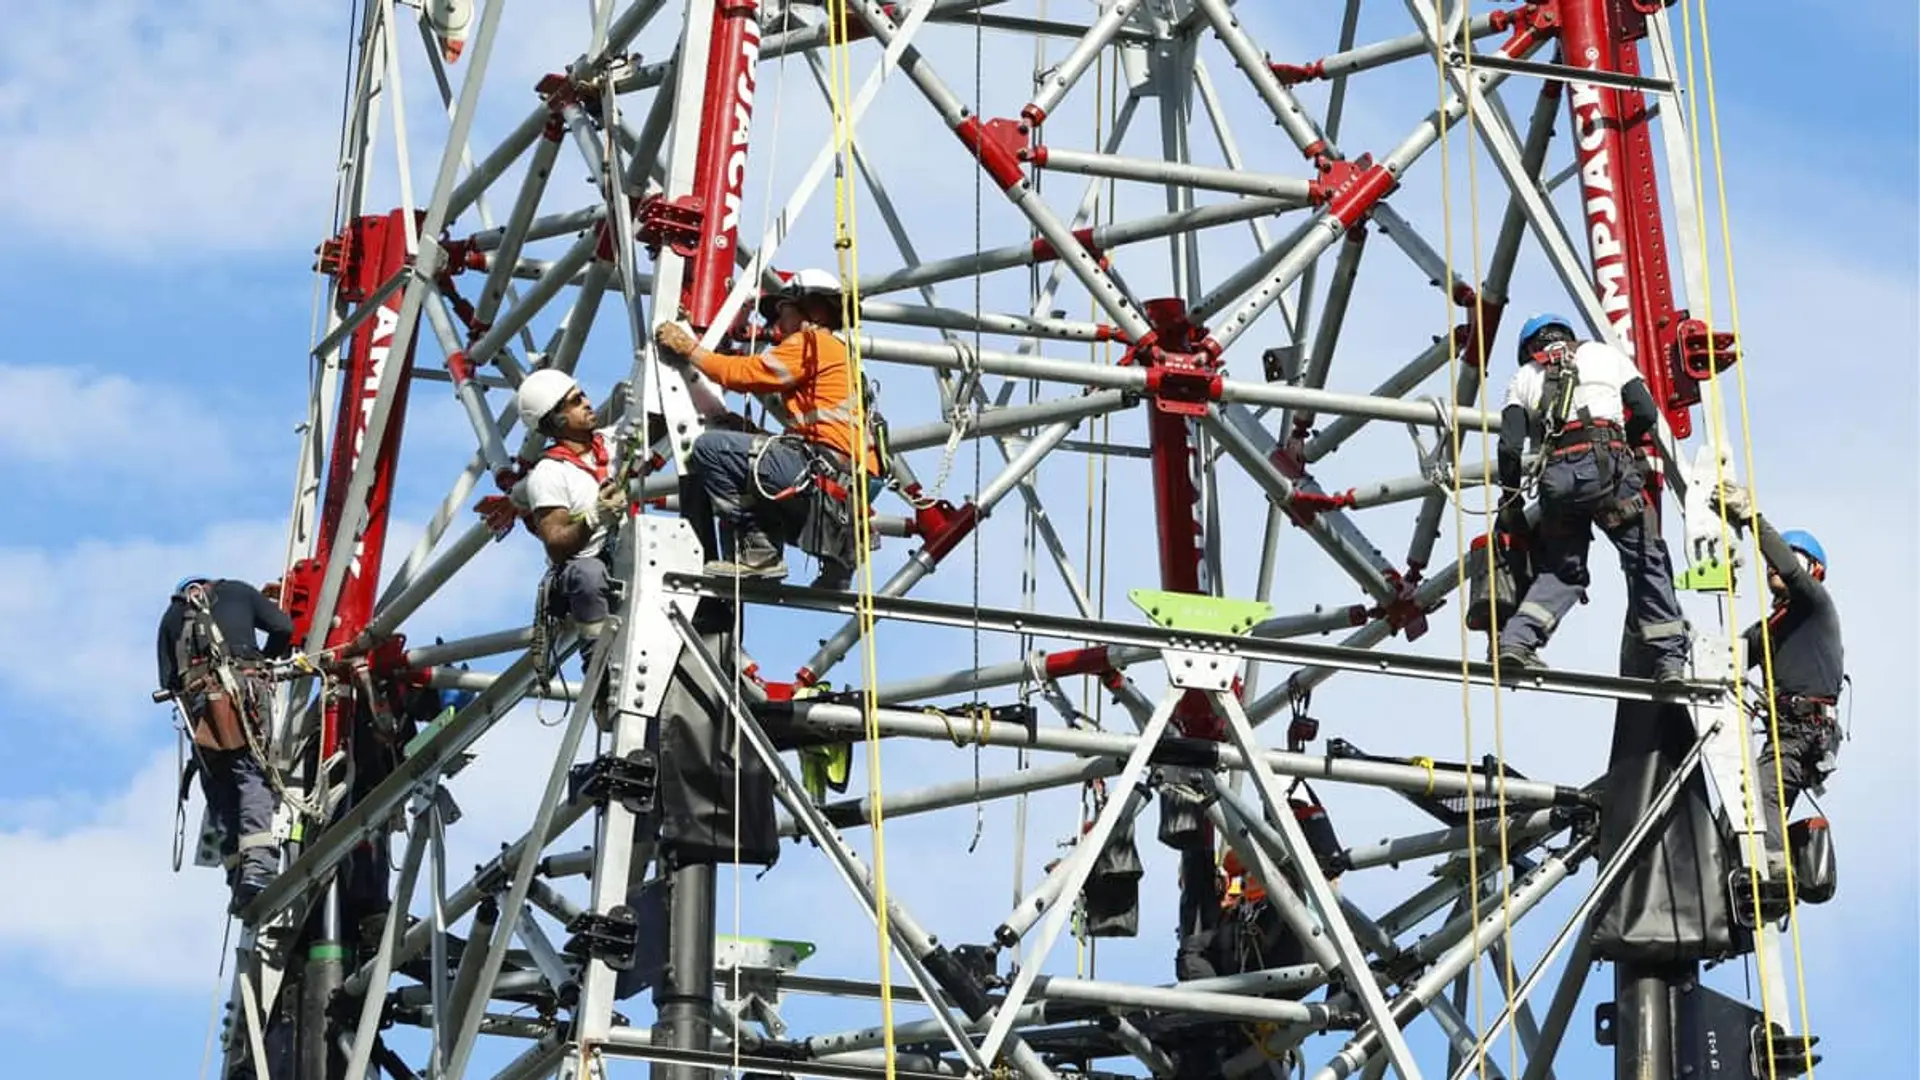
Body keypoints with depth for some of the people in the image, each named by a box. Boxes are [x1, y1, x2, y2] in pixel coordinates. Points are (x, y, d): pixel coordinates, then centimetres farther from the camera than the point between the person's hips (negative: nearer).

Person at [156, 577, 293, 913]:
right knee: (254, 780, -13)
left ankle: (238, 876, -7)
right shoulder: (236, 592, 24)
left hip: (196, 699, 2)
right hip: (242, 687, -2)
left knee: (221, 795, 6)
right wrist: (264, 662, 28)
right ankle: (258, 866, -33)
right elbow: (284, 627, 12)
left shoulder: (171, 616, 28)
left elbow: (168, 680, 17)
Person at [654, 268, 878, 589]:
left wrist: (689, 349, 6)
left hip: (825, 469, -10)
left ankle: (755, 551, -14)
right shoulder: (839, 352, 30)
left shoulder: (814, 342, 1)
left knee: (710, 447, -13)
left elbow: (744, 373, -4)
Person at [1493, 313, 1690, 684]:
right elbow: (1646, 414, 12)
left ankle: (1516, 640, -2)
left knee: (1562, 570, 16)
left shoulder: (1524, 378, 22)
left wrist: (1510, 498, 18)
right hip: (1607, 467, -2)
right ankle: (1670, 659, 4)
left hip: (1555, 475, 2)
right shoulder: (1606, 355, 22)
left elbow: (1509, 445, 8)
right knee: (1647, 560, 7)